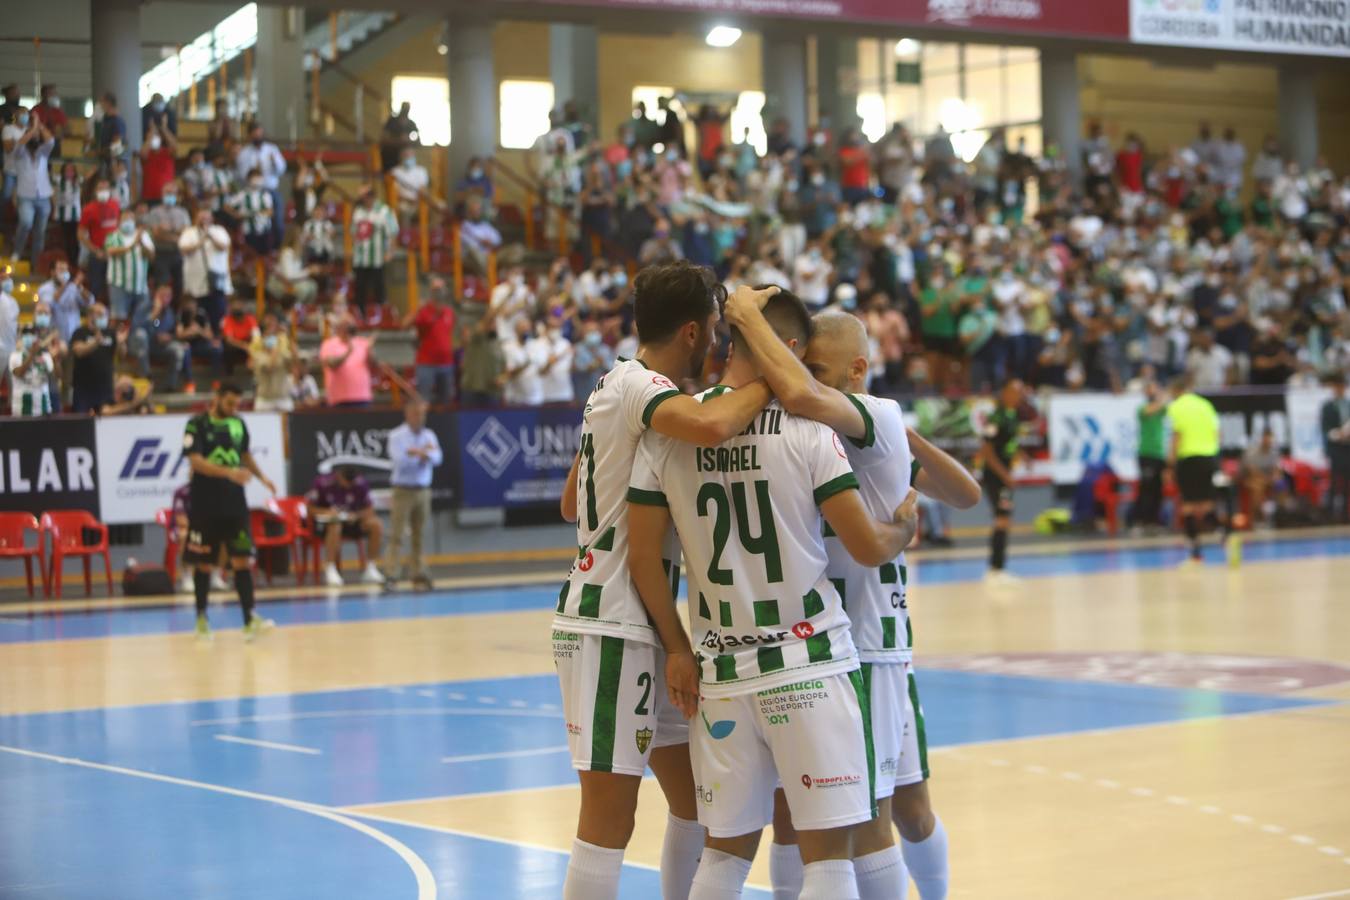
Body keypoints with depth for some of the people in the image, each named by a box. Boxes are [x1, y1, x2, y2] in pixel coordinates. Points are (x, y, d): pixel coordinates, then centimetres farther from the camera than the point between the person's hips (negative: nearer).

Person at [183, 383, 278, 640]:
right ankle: (201, 618, 16)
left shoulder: (238, 423, 8)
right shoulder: (197, 424, -8)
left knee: (242, 560, -4)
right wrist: (229, 472, -30)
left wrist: (261, 477, 9)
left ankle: (249, 619, -6)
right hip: (205, 505, -4)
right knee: (203, 563, 5)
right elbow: (196, 461, -19)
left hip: (234, 503, 4)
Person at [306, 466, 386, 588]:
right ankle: (330, 570, -34)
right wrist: (327, 512, -27)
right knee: (335, 525, -40)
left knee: (376, 525, -21)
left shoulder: (360, 484, -7)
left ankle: (370, 568, -9)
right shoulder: (322, 483, -14)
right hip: (325, 521, -4)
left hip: (350, 520, 4)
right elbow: (310, 508, -8)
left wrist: (356, 515, -22)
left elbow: (369, 510, -1)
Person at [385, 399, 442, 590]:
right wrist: (423, 454, -5)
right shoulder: (397, 436, -3)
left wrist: (416, 453, -18)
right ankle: (392, 569, -11)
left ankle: (418, 574, 10)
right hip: (403, 490, -4)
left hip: (423, 491, 4)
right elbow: (400, 461, -15)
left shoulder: (429, 435, 10)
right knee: (397, 533, -9)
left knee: (419, 535, 7)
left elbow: (437, 458, -4)